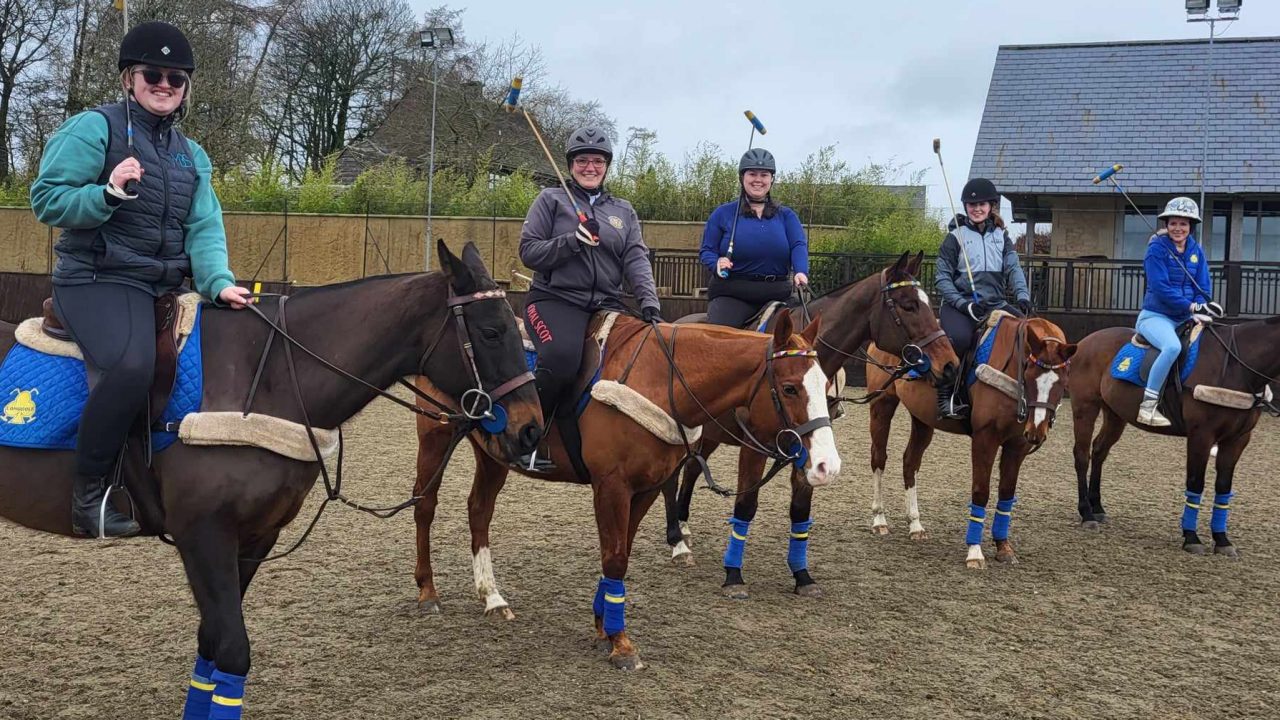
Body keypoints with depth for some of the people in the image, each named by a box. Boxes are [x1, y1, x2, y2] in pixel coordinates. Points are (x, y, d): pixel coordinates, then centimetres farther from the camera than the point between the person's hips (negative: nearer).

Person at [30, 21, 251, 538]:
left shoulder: (191, 155, 16)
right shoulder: (95, 128, -2)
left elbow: (204, 229, 5)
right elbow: (46, 200, -7)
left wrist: (218, 282, -14)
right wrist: (110, 192, -24)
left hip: (164, 288, 8)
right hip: (97, 281, -7)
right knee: (129, 366, -32)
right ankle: (87, 496, -19)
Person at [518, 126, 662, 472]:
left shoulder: (623, 210, 20)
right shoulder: (551, 200, 9)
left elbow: (636, 259, 7)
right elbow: (528, 251, 2)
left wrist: (649, 302, -11)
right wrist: (574, 241, -13)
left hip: (606, 305, 5)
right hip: (555, 299, -4)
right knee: (563, 356, -34)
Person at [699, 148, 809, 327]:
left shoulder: (786, 215, 14)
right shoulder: (723, 214, 10)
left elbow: (799, 245, 0)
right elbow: (706, 250, 10)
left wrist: (801, 272, -21)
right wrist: (717, 263, -14)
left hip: (776, 293, 2)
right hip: (731, 294, -2)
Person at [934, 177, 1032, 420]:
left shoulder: (1001, 236, 16)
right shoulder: (956, 236, 5)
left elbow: (1013, 269, 5)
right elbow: (942, 278, 0)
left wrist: (1023, 298, -15)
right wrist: (965, 304, -14)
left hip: (996, 304, 4)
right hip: (960, 304, -4)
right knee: (959, 338, -36)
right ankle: (946, 395, -21)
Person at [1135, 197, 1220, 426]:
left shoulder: (1196, 251, 10)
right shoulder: (1157, 249, -8)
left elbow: (1204, 287, 6)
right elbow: (1161, 288, -17)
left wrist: (1202, 309, -15)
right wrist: (1193, 306, -22)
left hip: (1185, 319, 7)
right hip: (1156, 316, -7)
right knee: (1173, 346, -35)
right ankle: (1148, 404, -28)